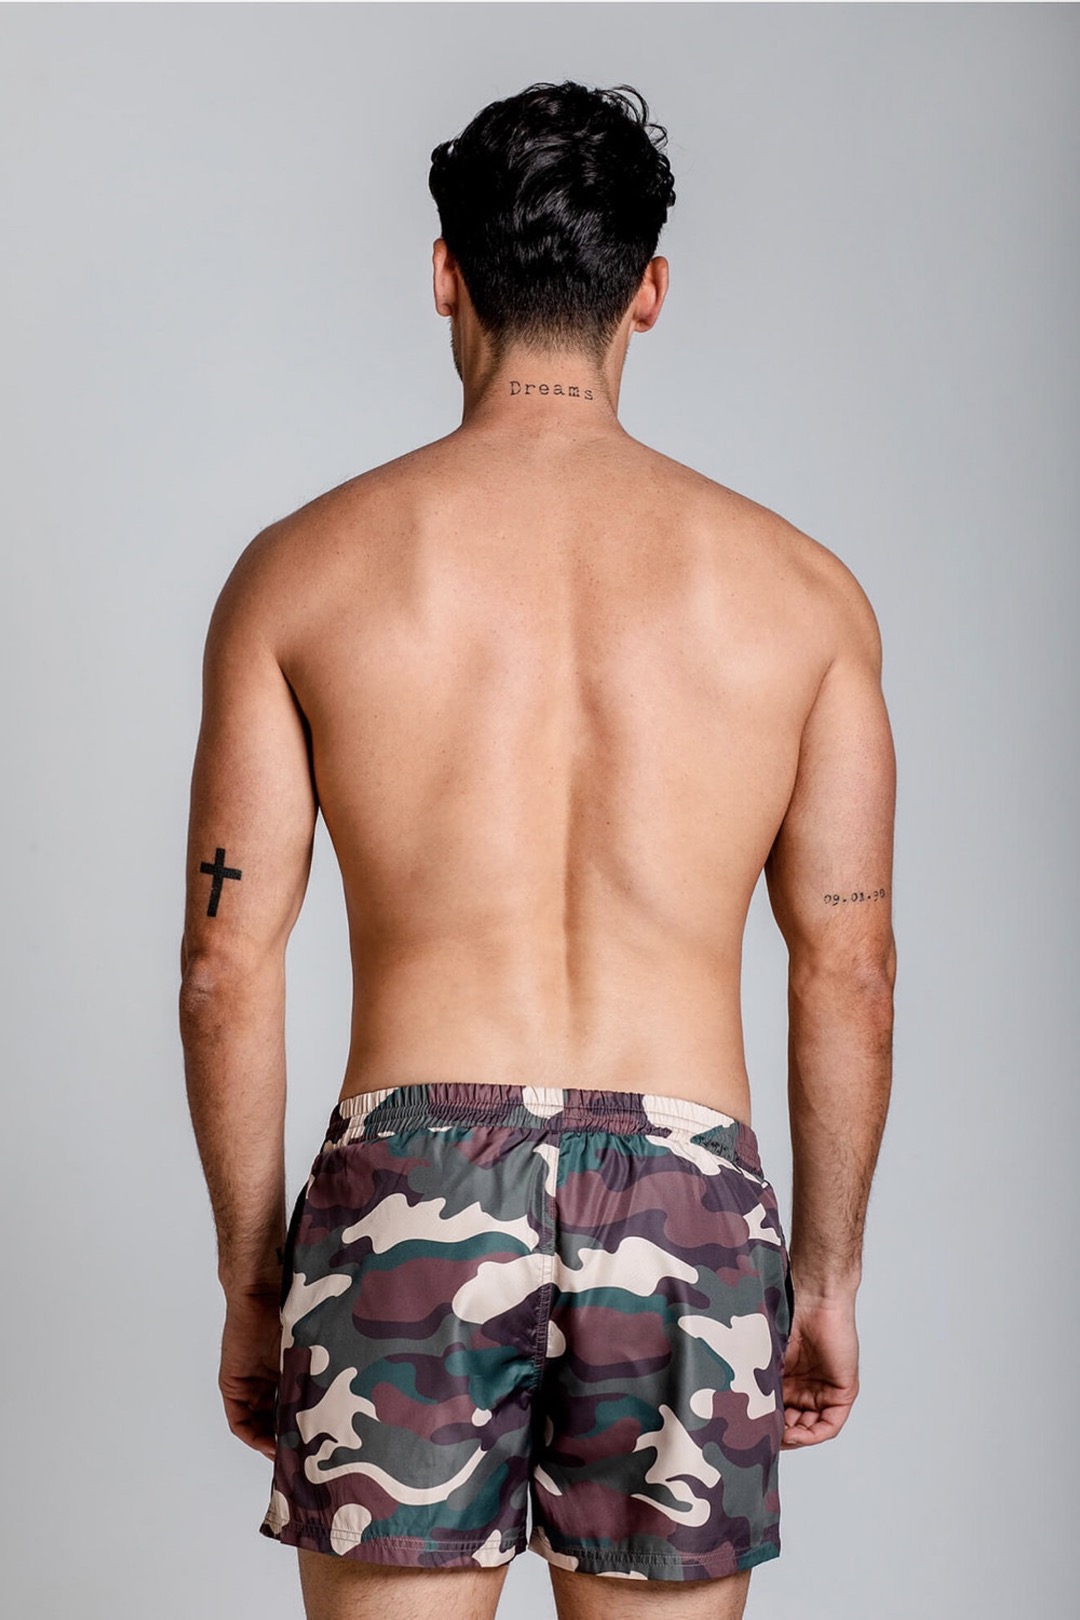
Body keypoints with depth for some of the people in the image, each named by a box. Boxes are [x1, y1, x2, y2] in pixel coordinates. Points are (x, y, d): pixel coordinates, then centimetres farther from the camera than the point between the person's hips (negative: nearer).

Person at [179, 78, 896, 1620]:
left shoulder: (302, 567, 2)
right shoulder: (798, 583, 4)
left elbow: (226, 966, 1)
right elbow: (851, 971, 5)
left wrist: (252, 1277, 11)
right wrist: (828, 1274, 15)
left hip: (413, 1179, -1)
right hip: (686, 1196, 1)